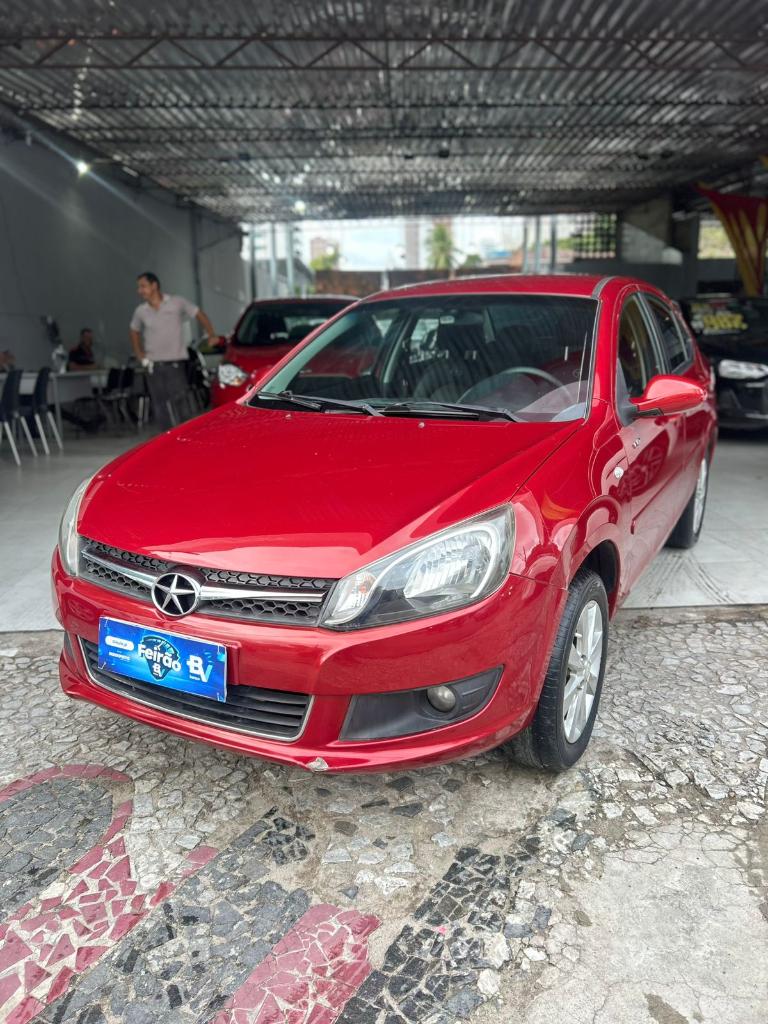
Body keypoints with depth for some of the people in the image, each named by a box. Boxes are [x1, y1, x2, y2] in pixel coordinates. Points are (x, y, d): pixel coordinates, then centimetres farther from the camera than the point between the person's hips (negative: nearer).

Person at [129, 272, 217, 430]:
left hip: (176, 363, -3)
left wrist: (212, 336, -3)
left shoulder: (177, 302, -2)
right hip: (153, 366, 3)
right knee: (160, 407, 4)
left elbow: (200, 315, 7)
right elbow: (134, 332, 21)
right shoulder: (141, 311, 6)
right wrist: (141, 357, 11)